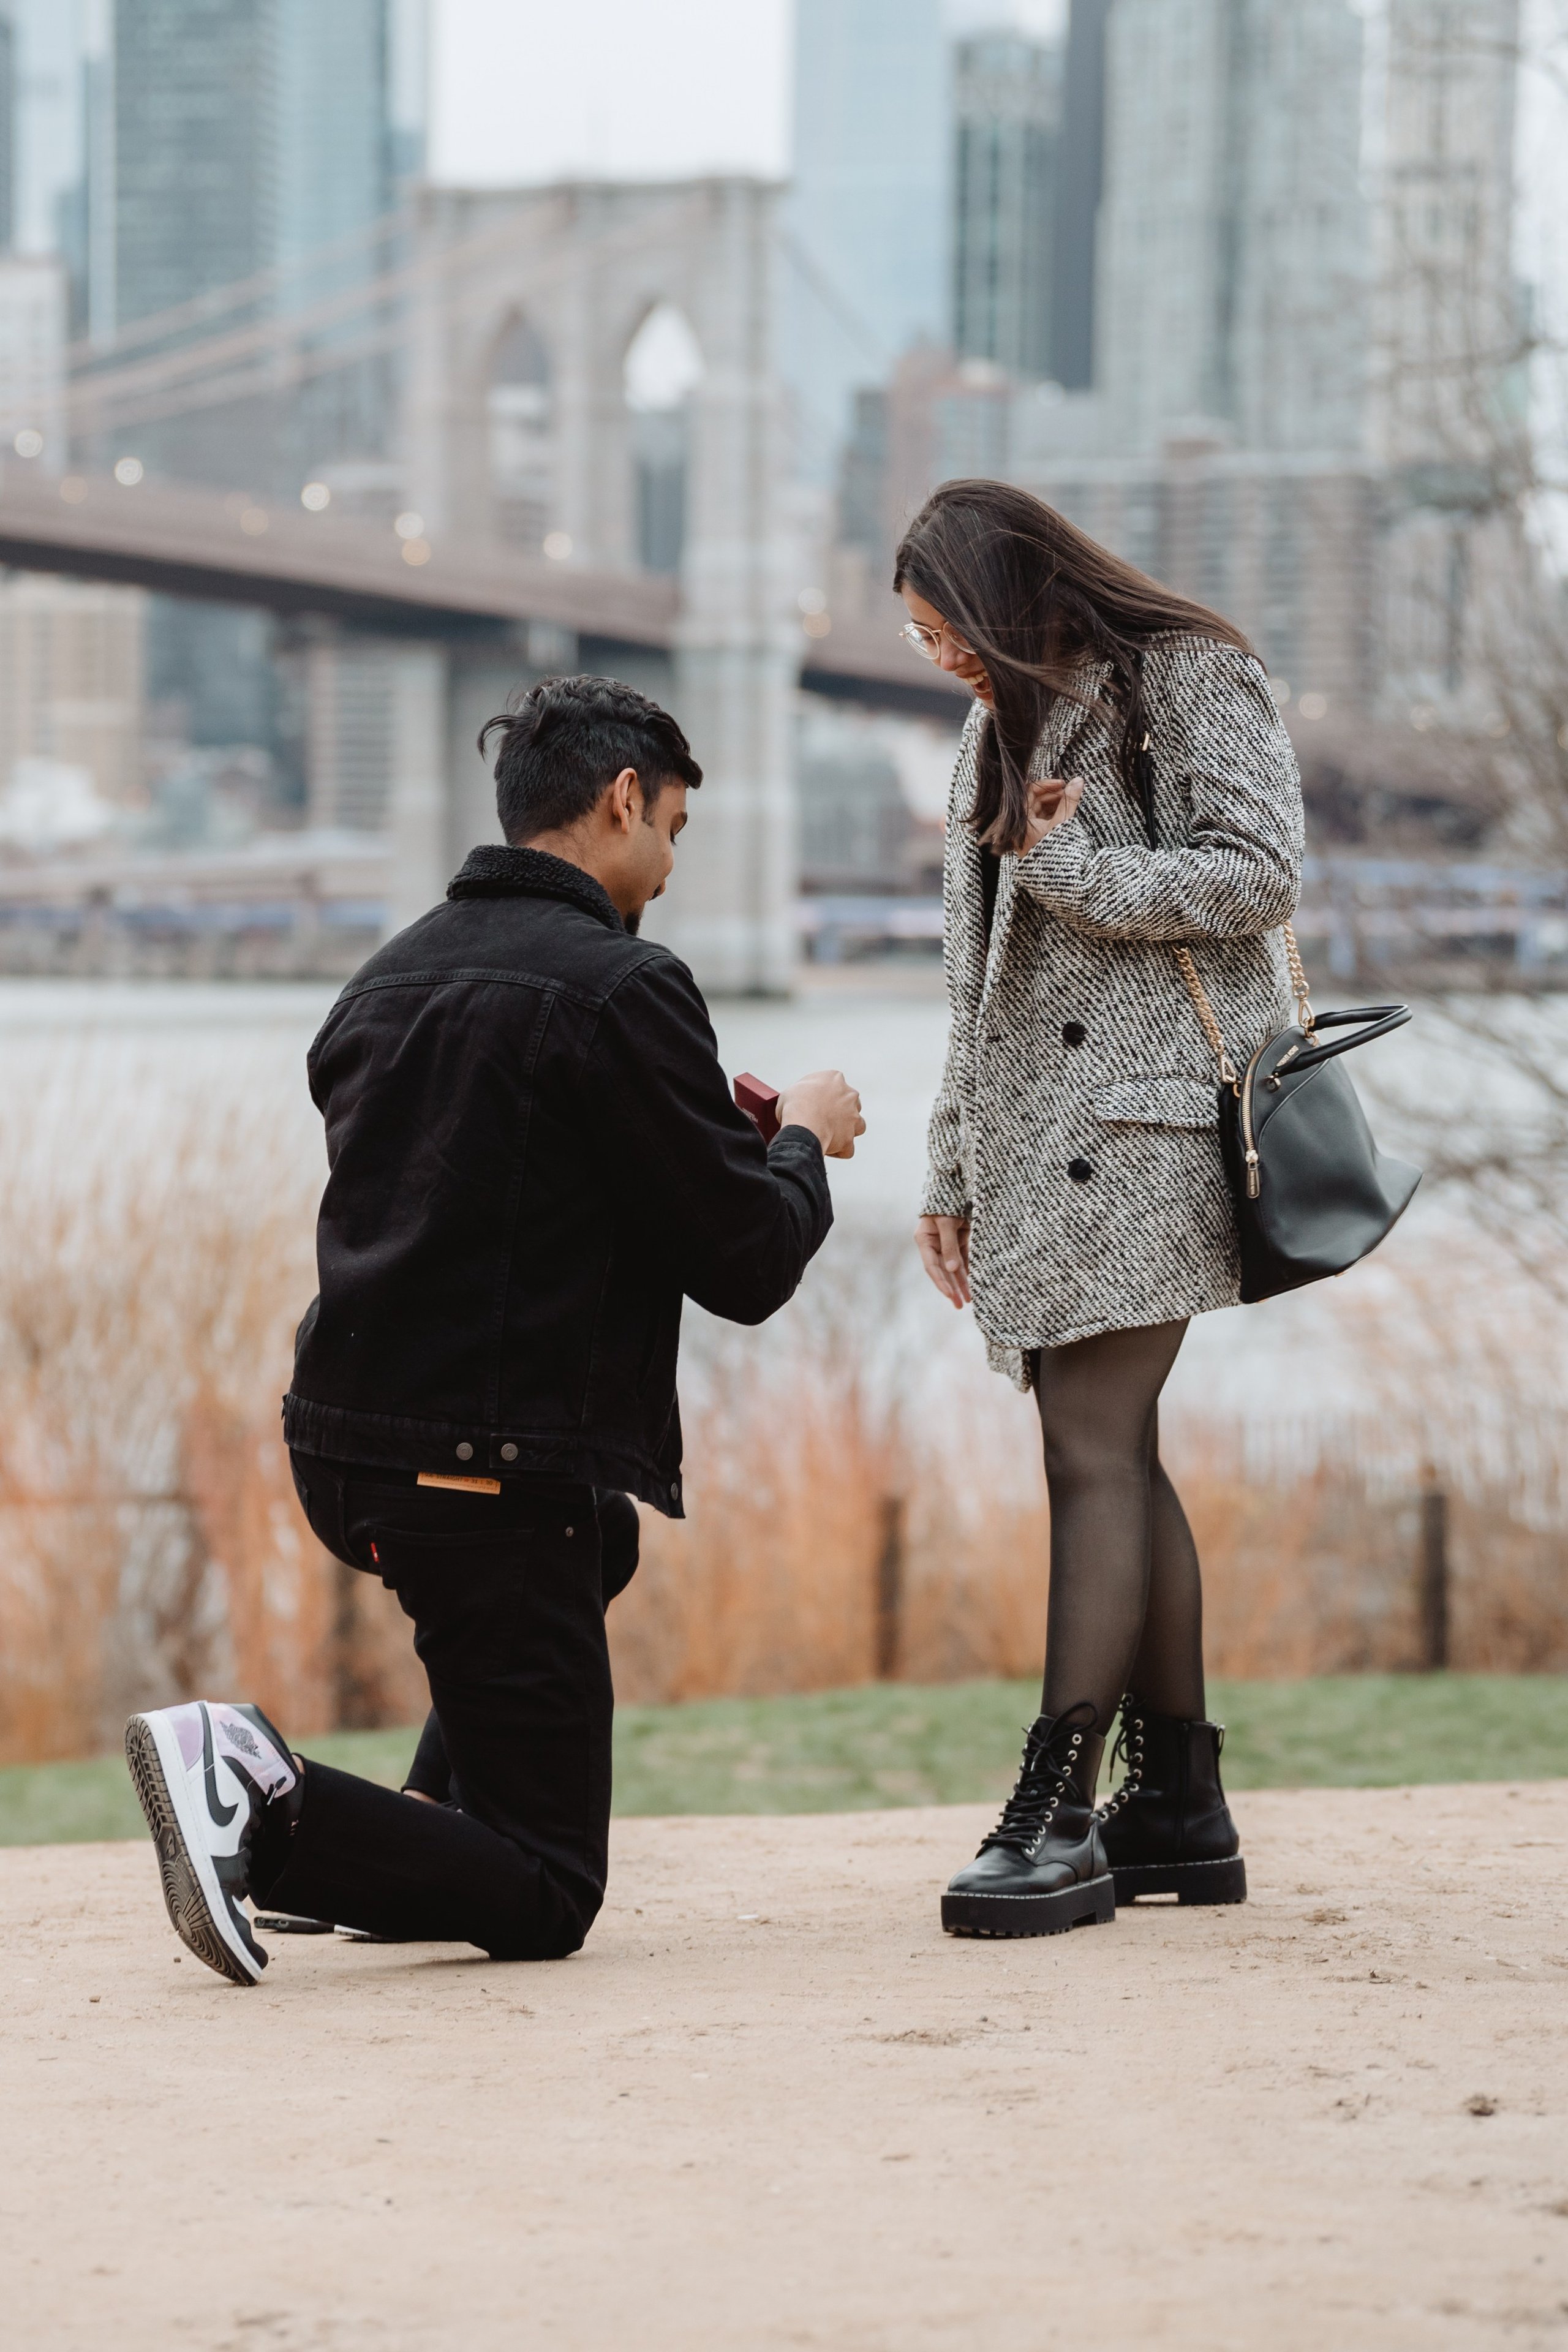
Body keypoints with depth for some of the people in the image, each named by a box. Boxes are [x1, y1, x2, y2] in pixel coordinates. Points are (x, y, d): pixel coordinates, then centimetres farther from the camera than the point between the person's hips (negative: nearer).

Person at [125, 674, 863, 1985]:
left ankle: (444, 1831, 23)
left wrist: (724, 1134, 26)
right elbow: (746, 1265, -10)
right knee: (547, 1902, 0)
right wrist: (799, 1144, 12)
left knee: (591, 1544, 39)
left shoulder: (388, 982, 14)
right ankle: (269, 1813, -22)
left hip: (347, 1449, 8)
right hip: (502, 1474, -8)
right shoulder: (623, 990, -11)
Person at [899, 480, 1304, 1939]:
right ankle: (1180, 1805, 9)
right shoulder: (1002, 732, 24)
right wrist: (952, 1173, 20)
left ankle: (1057, 1812, -18)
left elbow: (1256, 877, -12)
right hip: (1035, 1141, 8)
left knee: (1093, 1449, -14)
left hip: (1141, 1114, -8)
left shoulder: (1190, 681, 0)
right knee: (1112, 1453, 5)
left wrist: (1063, 866, -8)